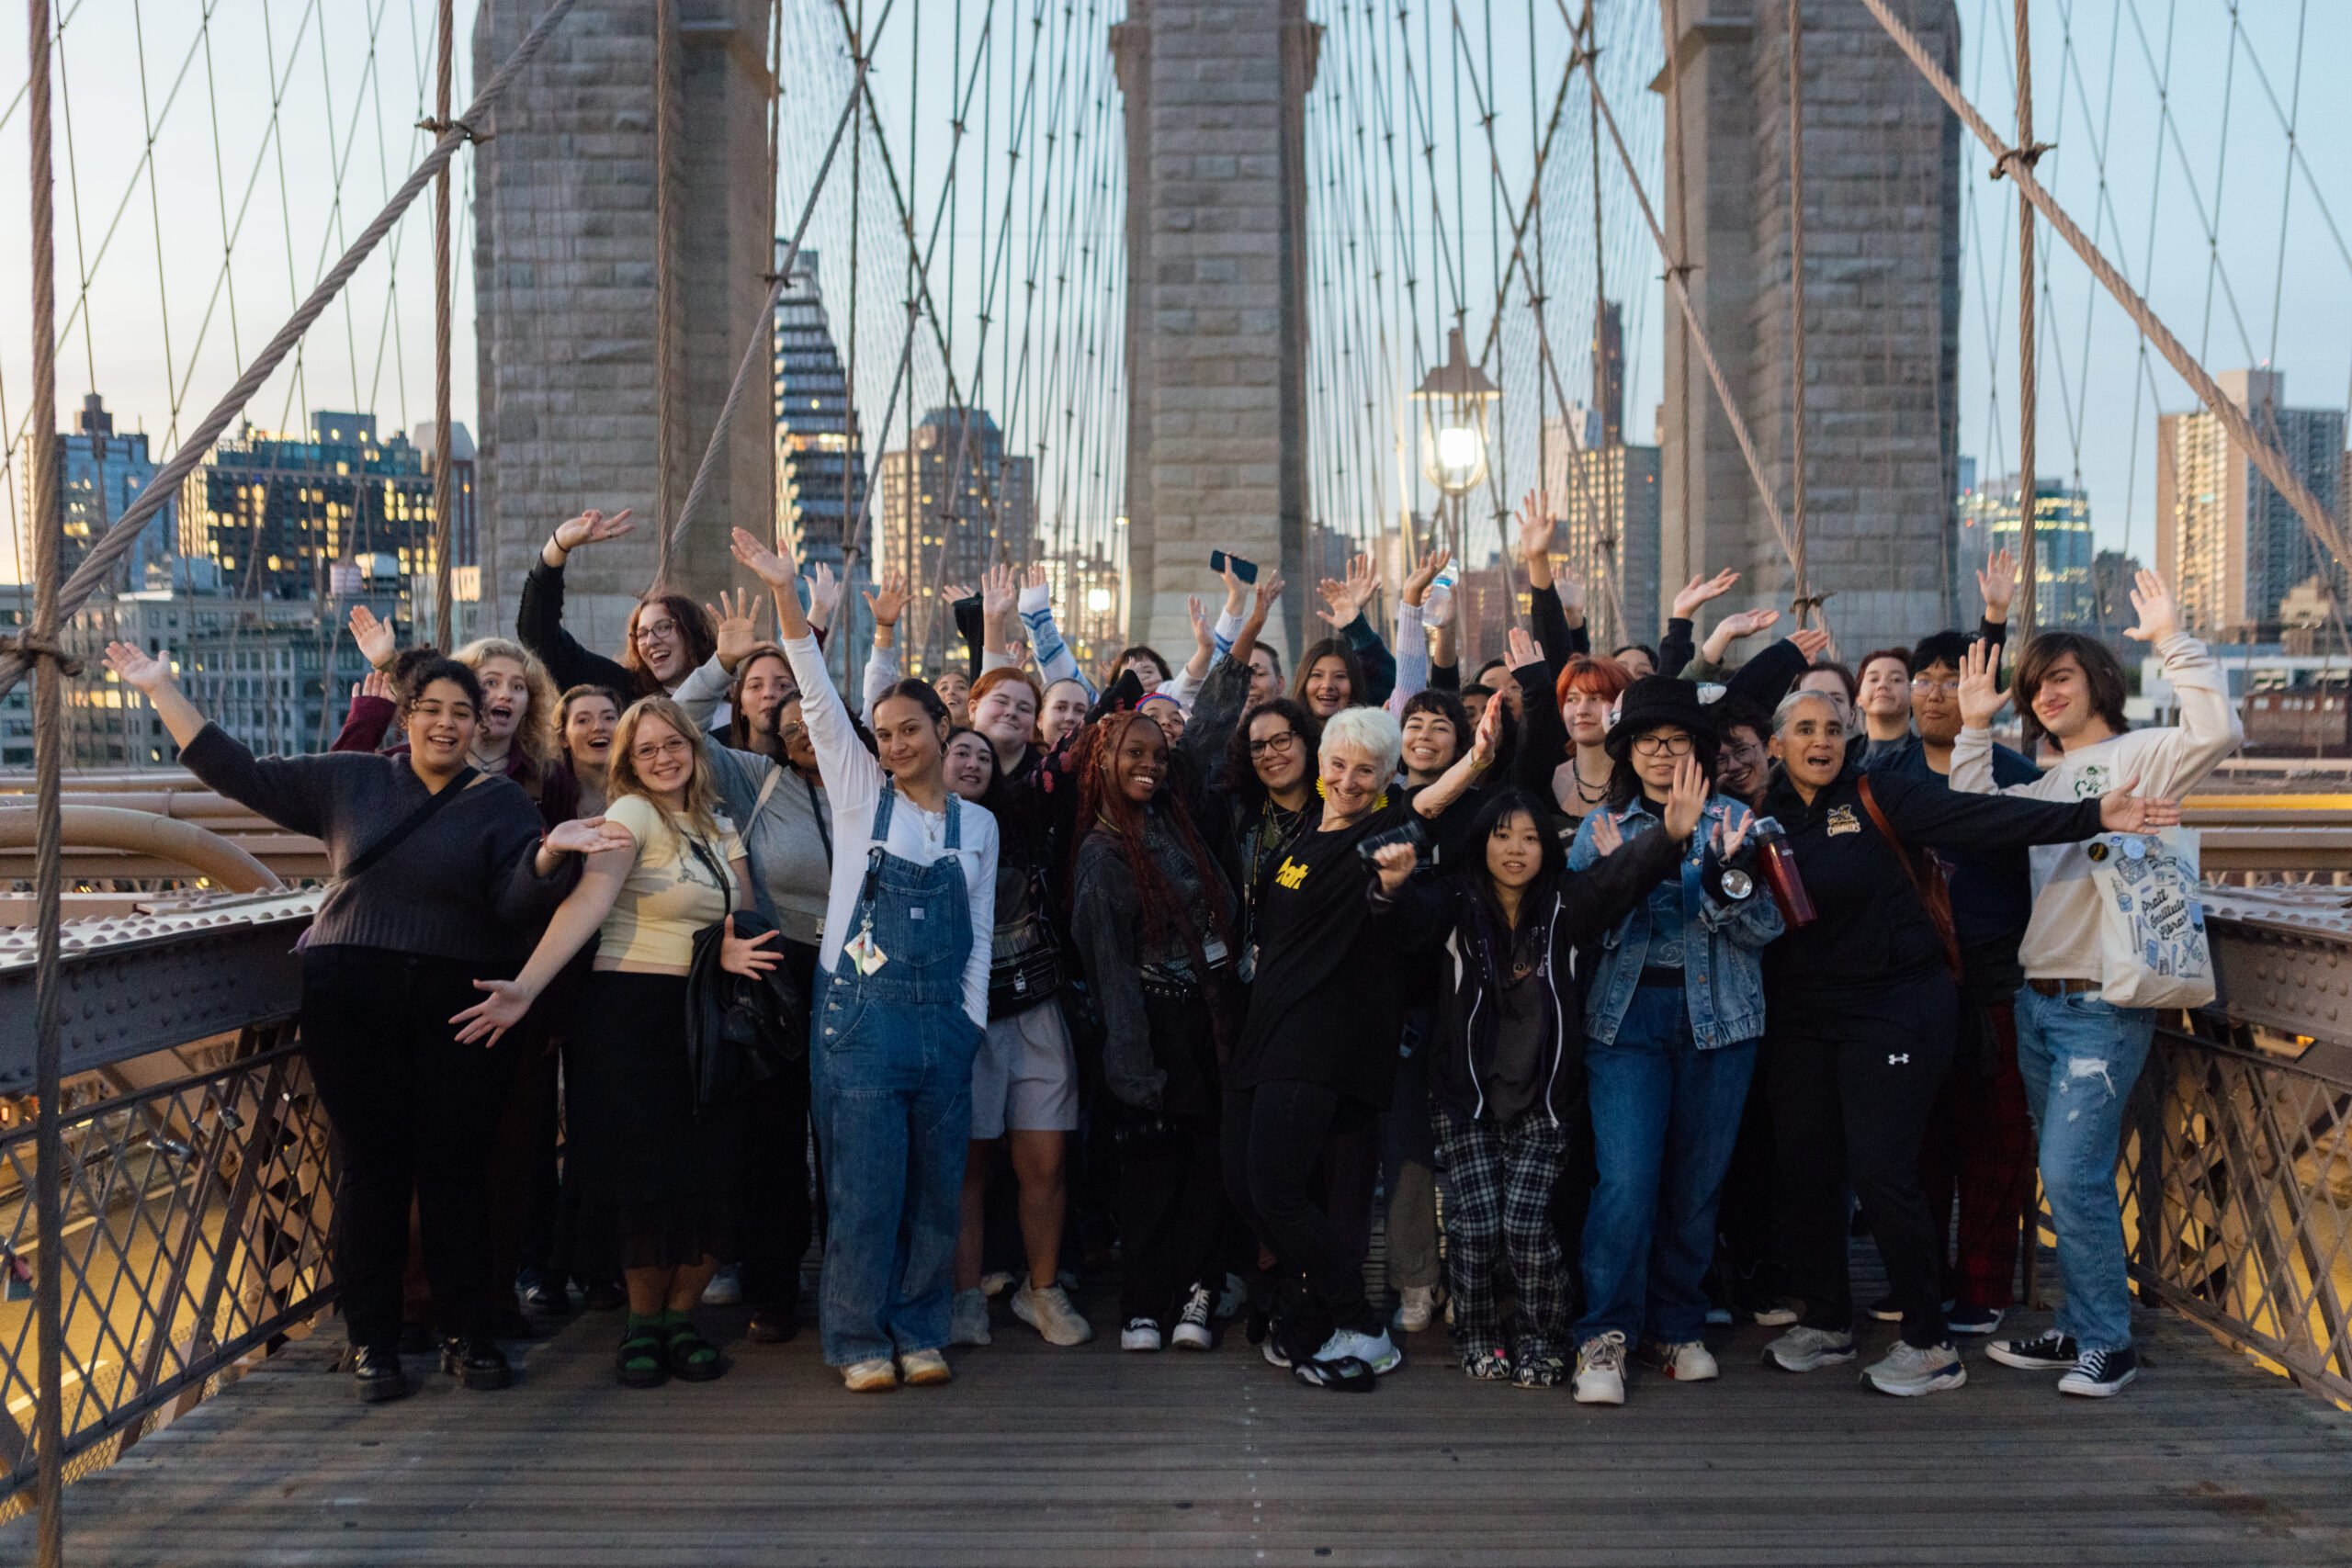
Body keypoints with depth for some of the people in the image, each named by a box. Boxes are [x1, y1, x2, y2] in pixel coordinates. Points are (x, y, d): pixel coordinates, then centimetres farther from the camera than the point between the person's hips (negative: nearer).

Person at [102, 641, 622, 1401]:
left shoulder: (500, 802, 6)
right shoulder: (349, 780, 12)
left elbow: (517, 903, -7)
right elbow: (240, 773, 13)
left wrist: (551, 853, -27)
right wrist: (161, 689, 12)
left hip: (458, 1007, -1)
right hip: (351, 1001, 1)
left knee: (454, 1165, 0)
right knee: (370, 1164, 2)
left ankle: (465, 1333, 13)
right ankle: (372, 1340, 13)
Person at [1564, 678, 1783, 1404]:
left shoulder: (1732, 820, 7)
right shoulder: (1602, 826, 10)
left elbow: (1766, 927, -1)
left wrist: (1723, 876, -19)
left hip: (1717, 1018, 1)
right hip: (1626, 1016, 0)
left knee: (1697, 1181, 6)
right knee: (1626, 1177, -12)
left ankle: (1677, 1328, 21)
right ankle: (1604, 1334, -3)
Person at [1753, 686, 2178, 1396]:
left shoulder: (1877, 798, -4)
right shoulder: (1769, 815, 8)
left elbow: (1981, 818, -14)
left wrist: (2090, 816, -23)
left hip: (1891, 1010, -4)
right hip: (1803, 1018, 4)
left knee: (1881, 1172, -7)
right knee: (1802, 1170, 6)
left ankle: (1930, 1344, 7)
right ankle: (1827, 1323, 25)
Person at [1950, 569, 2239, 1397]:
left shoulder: (2138, 754, -5)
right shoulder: (2045, 783, 18)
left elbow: (2218, 732, -22)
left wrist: (2174, 641, -20)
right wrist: (1976, 729, 14)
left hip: (2103, 1005, -8)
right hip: (2037, 998, 8)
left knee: (2073, 1178, -10)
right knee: (2069, 1180, 13)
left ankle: (2107, 1344, 3)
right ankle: (2081, 1330, 23)